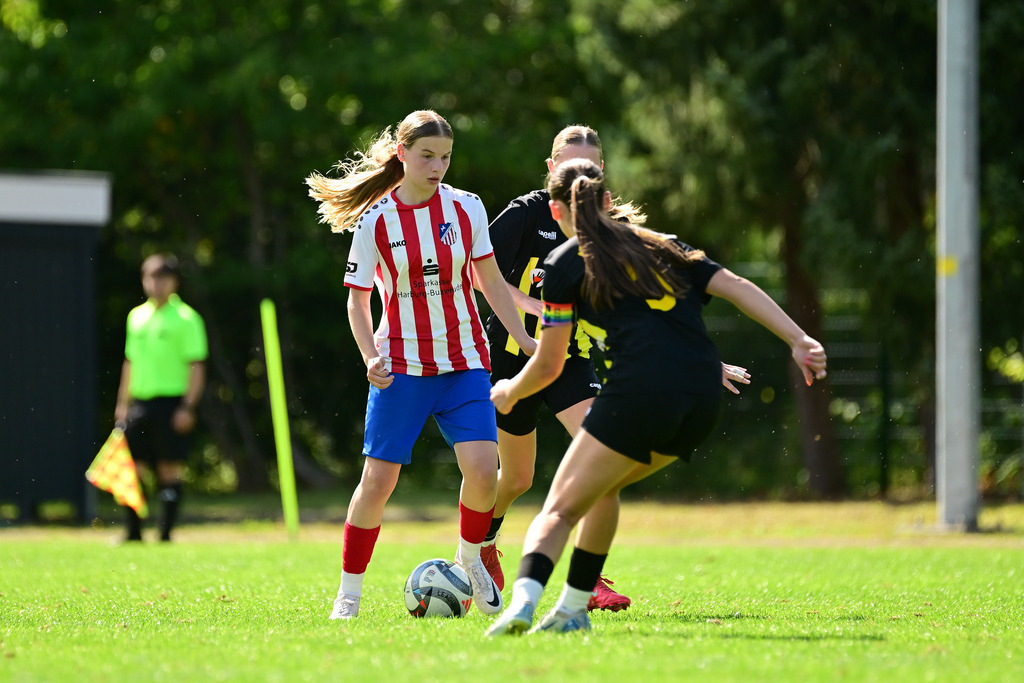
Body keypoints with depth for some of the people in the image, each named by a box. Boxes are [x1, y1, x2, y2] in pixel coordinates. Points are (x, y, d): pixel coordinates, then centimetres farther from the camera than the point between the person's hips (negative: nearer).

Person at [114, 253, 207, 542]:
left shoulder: (185, 318, -4)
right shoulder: (137, 316, 15)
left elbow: (197, 366, -7)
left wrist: (188, 407, -15)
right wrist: (123, 403, 16)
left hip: (171, 403, -6)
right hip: (140, 403, 6)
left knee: (169, 471, -4)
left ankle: (166, 533, 0)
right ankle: (134, 533, 9)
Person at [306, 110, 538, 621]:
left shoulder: (466, 208, 1)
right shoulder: (374, 221, -4)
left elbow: (489, 280, 11)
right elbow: (357, 299, 2)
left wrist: (524, 339, 7)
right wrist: (371, 358, -12)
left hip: (464, 364, 2)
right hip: (402, 367, -2)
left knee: (482, 469, -16)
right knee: (378, 479, -6)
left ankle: (470, 558, 13)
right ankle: (349, 593, 8)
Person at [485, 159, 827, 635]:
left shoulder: (565, 264, 10)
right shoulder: (658, 246, 25)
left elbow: (548, 366, 13)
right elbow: (736, 287, 12)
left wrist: (509, 391, 33)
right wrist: (799, 341, 5)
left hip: (641, 391, -6)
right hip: (703, 399, 6)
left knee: (560, 509, -1)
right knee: (599, 488, 27)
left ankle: (521, 603, -26)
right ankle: (573, 610, 22)